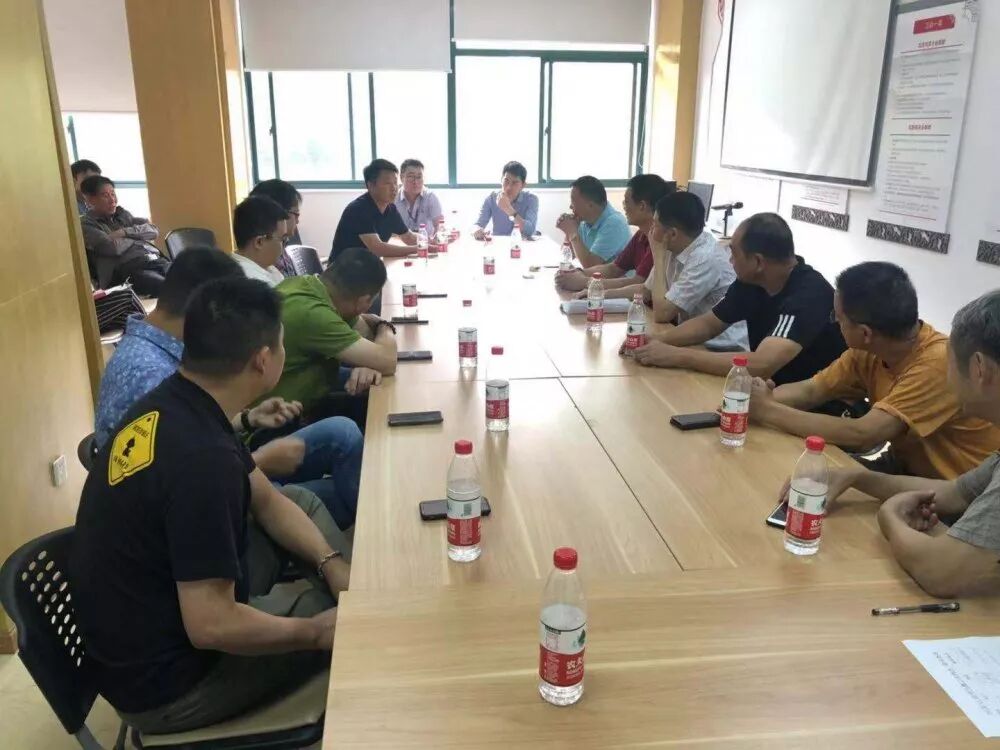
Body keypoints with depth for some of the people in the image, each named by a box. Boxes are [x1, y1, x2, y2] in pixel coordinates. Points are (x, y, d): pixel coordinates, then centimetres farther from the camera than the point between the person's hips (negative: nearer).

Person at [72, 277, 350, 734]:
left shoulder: (172, 404, -5)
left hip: (155, 619, 9)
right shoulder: (202, 458, -35)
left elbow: (267, 500, 7)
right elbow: (211, 626, -32)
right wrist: (315, 632, -15)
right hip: (164, 679, -8)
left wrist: (332, 564, -3)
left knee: (306, 504, 12)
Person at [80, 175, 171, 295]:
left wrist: (125, 232, 1)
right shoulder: (86, 224, 6)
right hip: (130, 270, -6)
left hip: (156, 260, 6)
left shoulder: (121, 213, 25)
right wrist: (138, 236, 8)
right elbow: (114, 247, -9)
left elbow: (154, 230, 15)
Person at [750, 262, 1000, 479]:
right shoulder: (869, 350, -7)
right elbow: (810, 391, -1)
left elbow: (863, 434, -35)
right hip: (907, 469, 6)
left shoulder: (938, 363, -29)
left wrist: (768, 411, -30)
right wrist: (759, 398, -21)